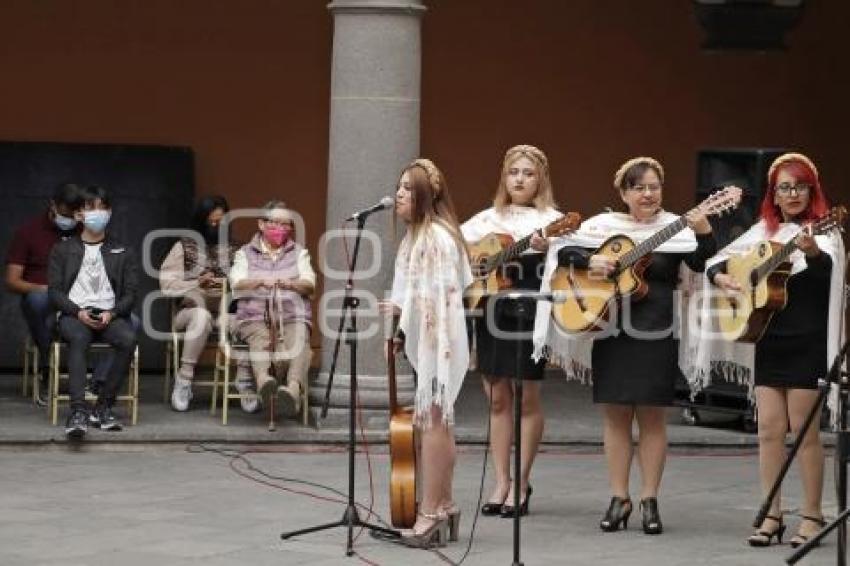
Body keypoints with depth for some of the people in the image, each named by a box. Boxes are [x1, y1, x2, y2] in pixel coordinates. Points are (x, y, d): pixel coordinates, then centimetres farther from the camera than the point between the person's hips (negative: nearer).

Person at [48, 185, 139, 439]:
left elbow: (130, 294, 9)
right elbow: (54, 292, 6)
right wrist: (78, 312, -12)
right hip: (74, 313, -1)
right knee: (78, 339, -38)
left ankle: (103, 406, -25)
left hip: (110, 315, 1)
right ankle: (78, 410, -47)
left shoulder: (123, 253, 18)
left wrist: (112, 313, -12)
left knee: (128, 339, -34)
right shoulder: (62, 250, 16)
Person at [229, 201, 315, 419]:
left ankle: (293, 386, -58)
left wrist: (289, 283, -16)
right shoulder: (245, 253, 19)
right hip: (255, 315, 0)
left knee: (299, 338, -34)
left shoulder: (299, 252, 22)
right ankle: (262, 379, -62)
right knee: (259, 338, -35)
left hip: (293, 314, 0)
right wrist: (261, 282, -20)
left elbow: (309, 285, 6)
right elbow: (238, 284, 1)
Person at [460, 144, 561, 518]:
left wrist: (548, 249, -33)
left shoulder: (550, 220, 0)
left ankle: (521, 484, 8)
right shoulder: (489, 219, 13)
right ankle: (501, 482, 13)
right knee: (497, 398, 7)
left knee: (527, 398, 0)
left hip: (530, 314, -4)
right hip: (491, 312, 4)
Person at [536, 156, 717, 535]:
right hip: (611, 332, 2)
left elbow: (702, 263, -15)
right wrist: (590, 260, -16)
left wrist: (704, 233, -32)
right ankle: (619, 499, 15)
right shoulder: (603, 226, 6)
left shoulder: (675, 229, -1)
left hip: (655, 335, -2)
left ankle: (649, 501, 10)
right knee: (615, 414, 7)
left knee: (651, 416, 3)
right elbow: (563, 251, 2)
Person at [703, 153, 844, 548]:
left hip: (808, 342, -5)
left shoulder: (822, 231, -4)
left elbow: (827, 264, -26)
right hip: (769, 340, 5)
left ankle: (812, 516, 7)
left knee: (804, 430, -3)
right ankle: (771, 517, 9)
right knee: (769, 429, 4)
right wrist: (720, 278, -3)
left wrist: (811, 251, -48)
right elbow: (717, 261, 19)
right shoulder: (763, 231, 12)